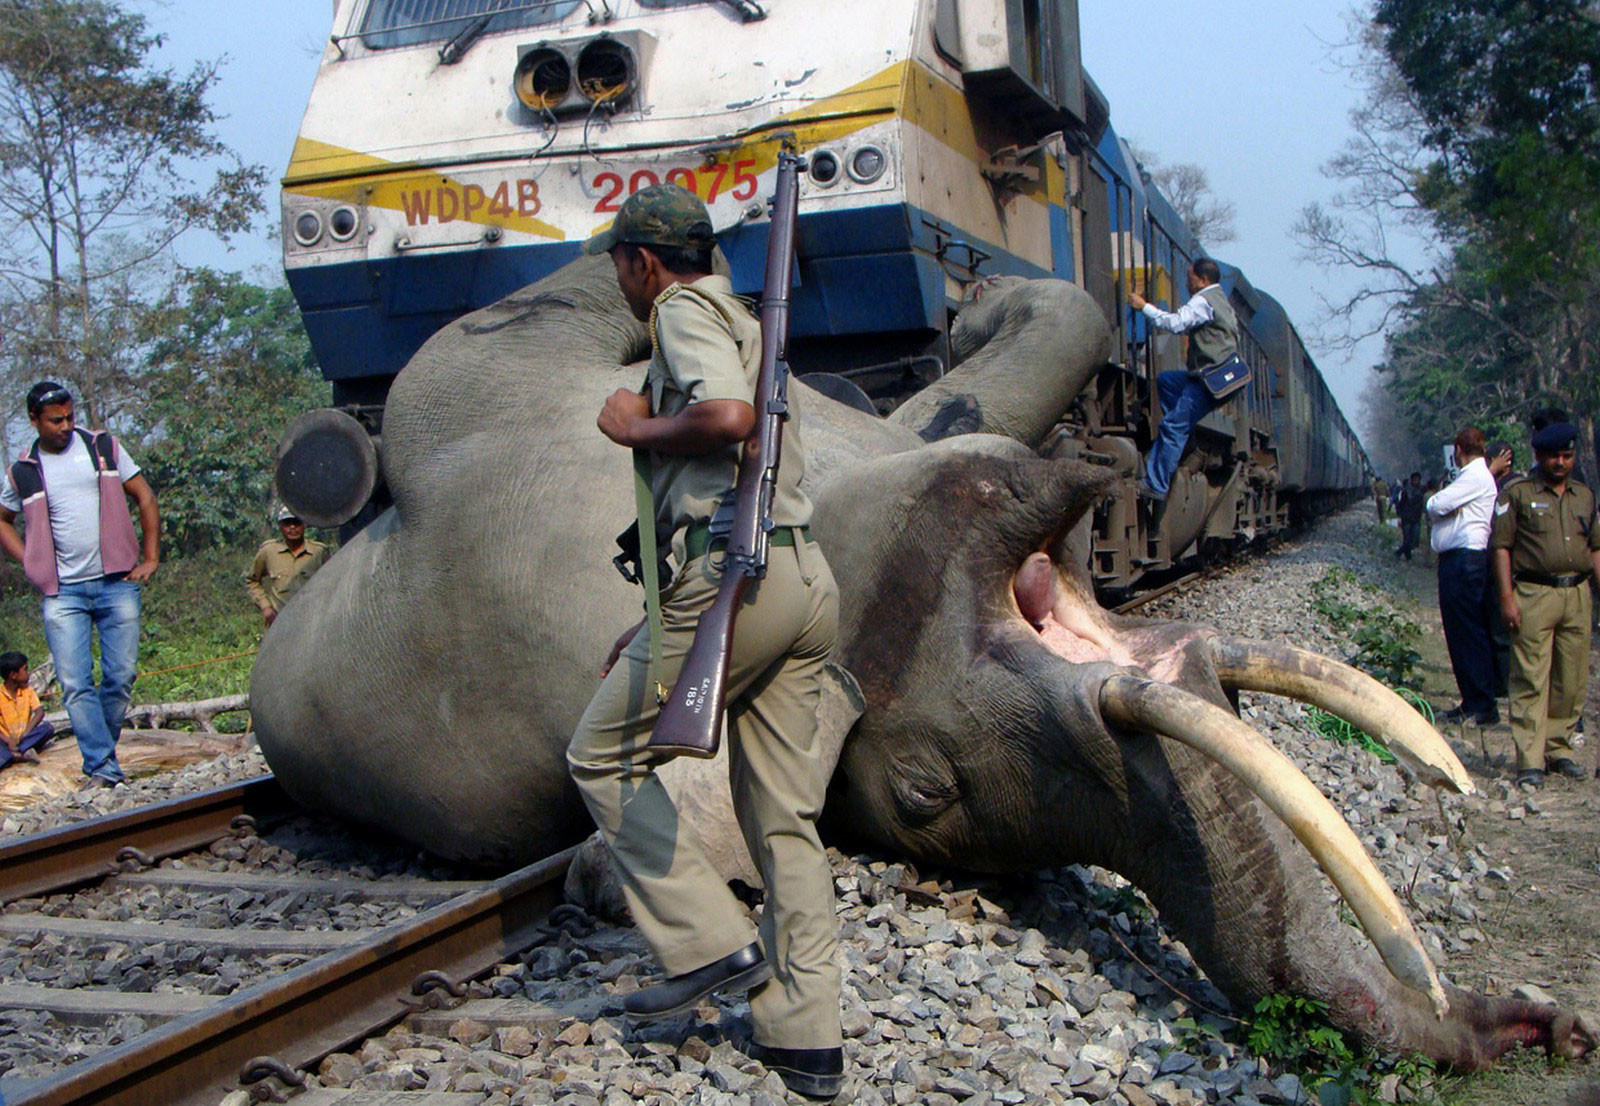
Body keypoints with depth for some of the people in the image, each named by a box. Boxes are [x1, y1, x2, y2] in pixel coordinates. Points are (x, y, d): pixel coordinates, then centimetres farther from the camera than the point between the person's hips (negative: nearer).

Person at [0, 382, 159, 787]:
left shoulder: (104, 447, 6)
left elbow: (145, 498, 10)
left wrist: (151, 558, 5)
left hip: (116, 583, 0)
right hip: (62, 593, 0)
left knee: (121, 677, 0)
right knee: (75, 684, -9)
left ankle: (101, 749, 18)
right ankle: (103, 768, -8)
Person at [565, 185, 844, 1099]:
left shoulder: (685, 310, 0)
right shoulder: (742, 320, 29)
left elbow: (727, 417, -23)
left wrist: (636, 428, -3)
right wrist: (656, 628, 29)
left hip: (736, 573, -9)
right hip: (806, 578, 9)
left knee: (604, 754, 7)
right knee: (786, 817, 9)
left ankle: (714, 945, 2)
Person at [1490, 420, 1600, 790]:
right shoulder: (1517, 495, 0)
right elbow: (1501, 547, -3)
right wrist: (1507, 597, -11)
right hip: (1534, 595, -5)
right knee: (1531, 680, -7)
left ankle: (1558, 749, 22)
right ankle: (1530, 762, -6)